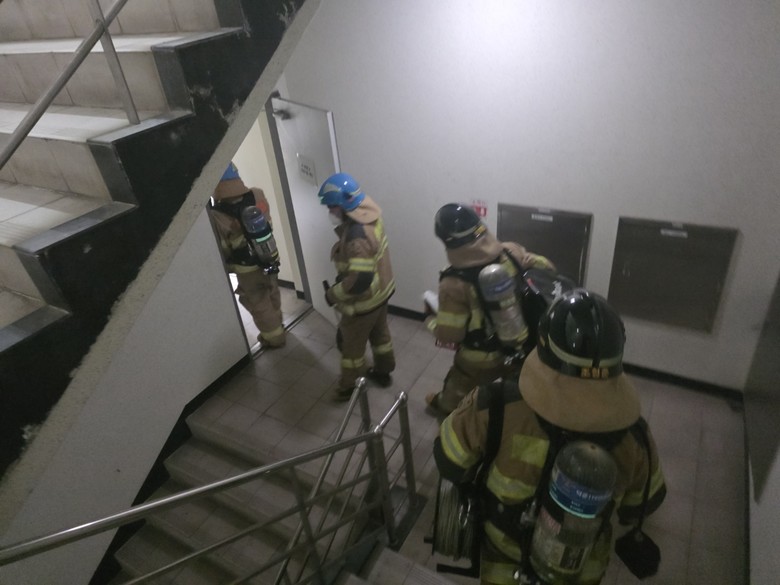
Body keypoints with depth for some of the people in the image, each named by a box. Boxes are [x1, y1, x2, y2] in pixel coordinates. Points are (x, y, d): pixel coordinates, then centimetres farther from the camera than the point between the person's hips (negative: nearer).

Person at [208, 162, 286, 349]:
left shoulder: (217, 215, -28)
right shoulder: (258, 196, -14)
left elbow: (221, 249, -18)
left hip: (247, 270, -5)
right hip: (269, 258, 5)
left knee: (259, 305, 16)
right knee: (272, 297, 26)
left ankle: (274, 337, 33)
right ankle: (276, 328, 48)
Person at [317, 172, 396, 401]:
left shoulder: (357, 235, -35)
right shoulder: (370, 215, -6)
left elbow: (359, 280, -36)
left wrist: (332, 294, -22)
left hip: (363, 301, -9)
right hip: (381, 291, 9)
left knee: (351, 344, 13)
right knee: (379, 333, 27)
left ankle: (350, 387, 34)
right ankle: (383, 372, 49)